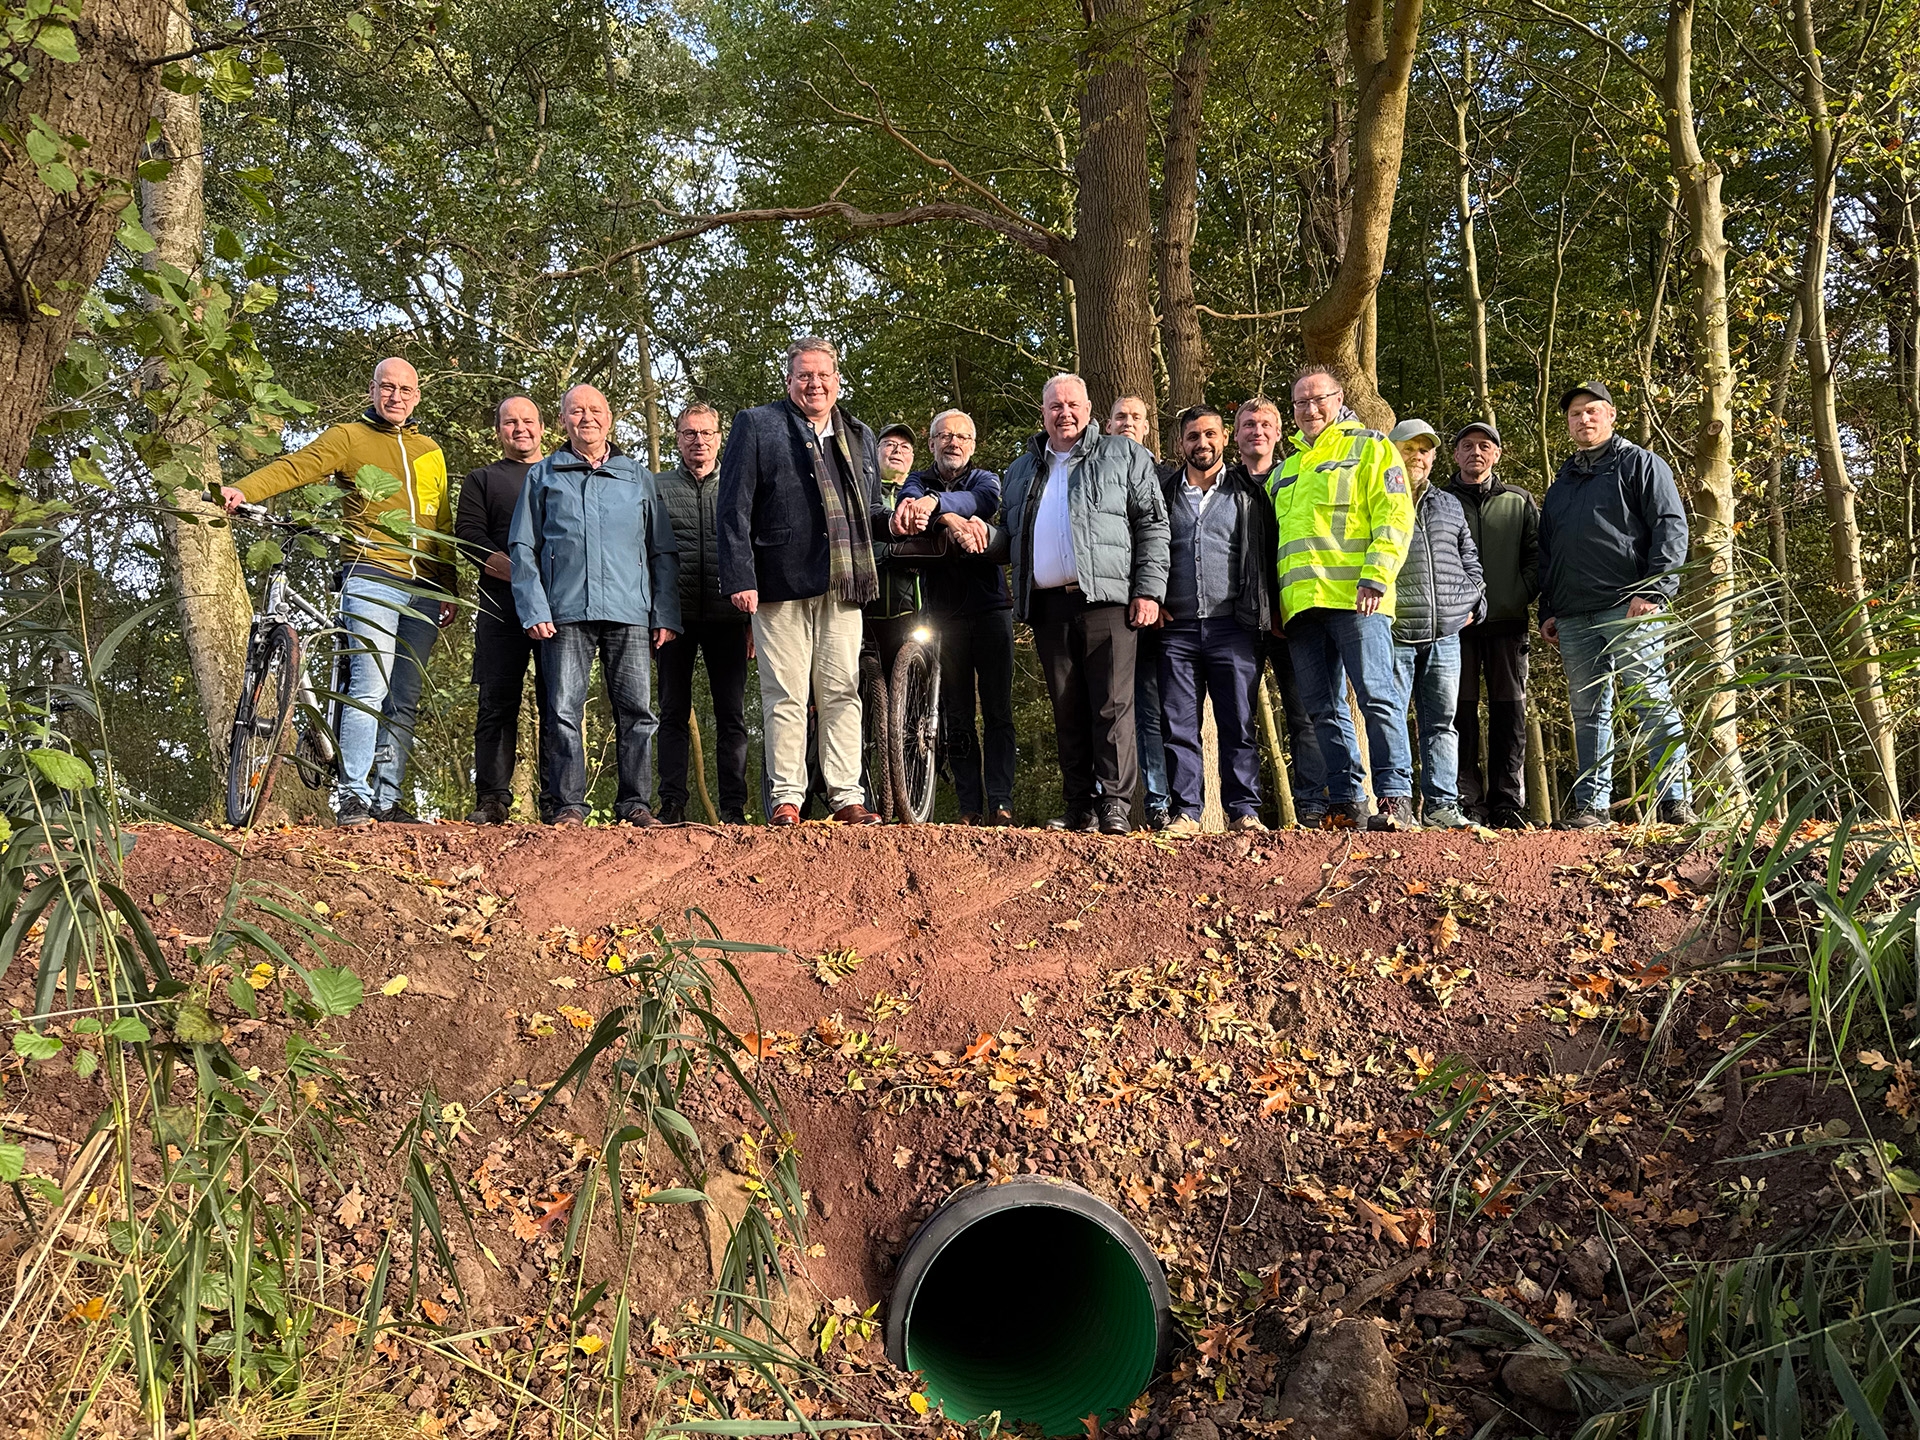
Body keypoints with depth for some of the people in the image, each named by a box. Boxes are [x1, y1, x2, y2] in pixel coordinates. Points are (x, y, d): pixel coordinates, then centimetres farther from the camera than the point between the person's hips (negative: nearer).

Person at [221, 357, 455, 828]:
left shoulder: (430, 452, 21)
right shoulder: (349, 438, 6)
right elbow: (295, 467, -9)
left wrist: (449, 590, 17)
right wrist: (243, 491, -26)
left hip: (423, 590, 5)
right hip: (371, 579, -5)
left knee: (404, 700, 4)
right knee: (370, 688, -16)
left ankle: (386, 799, 8)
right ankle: (352, 796, -11)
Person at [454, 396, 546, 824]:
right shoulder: (482, 479, 18)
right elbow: (469, 535, 3)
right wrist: (520, 575, -12)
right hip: (502, 606, -1)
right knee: (497, 704, -5)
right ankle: (492, 800, -4)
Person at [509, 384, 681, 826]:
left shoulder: (639, 479, 19)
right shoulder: (543, 476, 16)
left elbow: (663, 552, 16)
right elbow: (523, 548, 10)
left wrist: (666, 614, 5)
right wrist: (534, 610, -3)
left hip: (629, 611, 1)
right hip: (565, 612, -1)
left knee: (636, 710, -4)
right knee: (564, 711, -6)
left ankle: (634, 803, 3)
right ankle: (567, 805, 0)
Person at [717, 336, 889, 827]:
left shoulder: (860, 437, 21)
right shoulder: (756, 425, 7)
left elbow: (868, 512, 29)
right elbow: (735, 508, 0)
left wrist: (895, 519, 5)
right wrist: (740, 579, -8)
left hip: (842, 585, 4)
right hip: (781, 584, -4)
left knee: (842, 693, 3)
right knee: (785, 696, -2)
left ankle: (846, 796, 7)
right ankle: (785, 797, 4)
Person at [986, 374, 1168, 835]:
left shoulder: (1123, 456, 11)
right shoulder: (1022, 469, 24)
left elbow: (1153, 525, 4)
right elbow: (1011, 537, 29)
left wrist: (1149, 590, -6)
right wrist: (983, 534, 5)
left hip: (1106, 599, -4)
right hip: (1048, 603, 4)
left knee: (1112, 703, -10)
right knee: (1067, 711, 4)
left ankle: (1115, 804, -10)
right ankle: (1081, 807, 7)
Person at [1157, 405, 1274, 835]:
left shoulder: (1249, 496, 12)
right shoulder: (1166, 494, 15)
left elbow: (1268, 555, 11)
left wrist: (1271, 615, 3)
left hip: (1232, 626, -2)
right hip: (1176, 626, 2)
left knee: (1239, 724, -2)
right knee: (1179, 726, 0)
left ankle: (1243, 810, 2)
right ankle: (1186, 811, 5)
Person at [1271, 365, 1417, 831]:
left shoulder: (1369, 447, 8)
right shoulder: (1286, 468, 26)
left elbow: (1394, 516, -4)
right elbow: (1274, 539, 29)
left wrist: (1376, 577, -16)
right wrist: (1273, 600, 18)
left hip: (1356, 599, -6)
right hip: (1300, 602, 6)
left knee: (1377, 695, -11)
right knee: (1322, 709, 4)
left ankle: (1395, 797, -9)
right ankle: (1346, 802, 9)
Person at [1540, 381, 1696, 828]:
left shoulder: (1640, 464, 7)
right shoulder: (1561, 483, 25)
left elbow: (1671, 527, -4)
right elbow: (1545, 552, 26)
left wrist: (1654, 591, -14)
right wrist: (1547, 611, 16)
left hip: (1628, 609, -6)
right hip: (1573, 617, 6)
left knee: (1653, 702, -8)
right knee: (1588, 712, 6)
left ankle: (1674, 800, -7)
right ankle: (1592, 804, 9)